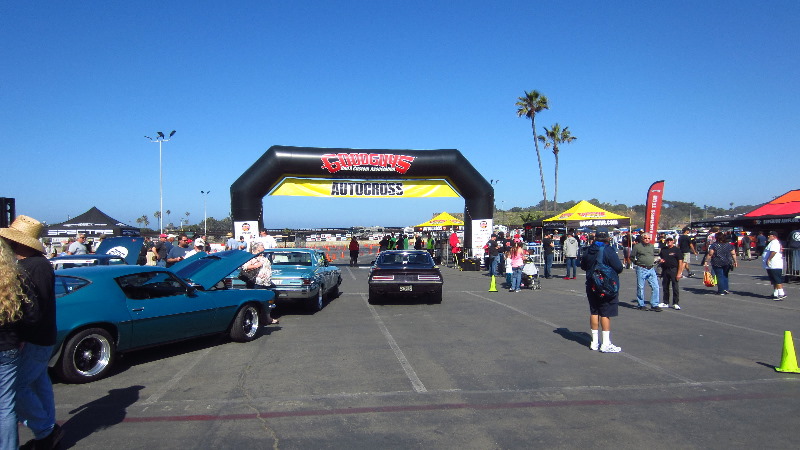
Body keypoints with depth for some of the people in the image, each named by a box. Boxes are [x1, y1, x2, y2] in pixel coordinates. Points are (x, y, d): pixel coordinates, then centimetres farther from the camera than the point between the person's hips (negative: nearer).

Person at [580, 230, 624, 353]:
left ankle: (595, 342, 18)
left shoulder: (588, 250, 3)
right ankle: (606, 344, 0)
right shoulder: (608, 250, -15)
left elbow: (583, 266, 16)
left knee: (594, 312, 12)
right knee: (606, 314, -2)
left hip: (591, 286, 6)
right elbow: (619, 268, -18)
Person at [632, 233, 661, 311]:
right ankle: (641, 305, 13)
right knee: (640, 287, 2)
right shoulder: (637, 246, -2)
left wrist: (654, 262, 14)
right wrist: (637, 263, -4)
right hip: (641, 269, -4)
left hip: (651, 269, 4)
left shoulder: (652, 246, 14)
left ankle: (654, 305, 4)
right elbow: (631, 257, 3)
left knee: (655, 286, -3)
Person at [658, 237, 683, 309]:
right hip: (665, 270, 5)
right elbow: (660, 257, 25)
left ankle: (675, 303, 3)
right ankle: (665, 302, 19)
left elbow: (680, 262, -6)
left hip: (674, 270, -5)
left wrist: (679, 273, -12)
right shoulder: (663, 250, 12)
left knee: (675, 287, -4)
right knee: (665, 287, 10)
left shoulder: (677, 250, -3)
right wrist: (660, 260, 0)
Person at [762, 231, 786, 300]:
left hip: (774, 266, -11)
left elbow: (774, 252, -25)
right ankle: (776, 294, 19)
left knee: (778, 280, -10)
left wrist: (768, 259, -21)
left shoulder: (774, 242, -12)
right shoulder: (773, 242, 22)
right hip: (771, 266, 11)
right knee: (774, 281, 14)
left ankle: (781, 294, -11)